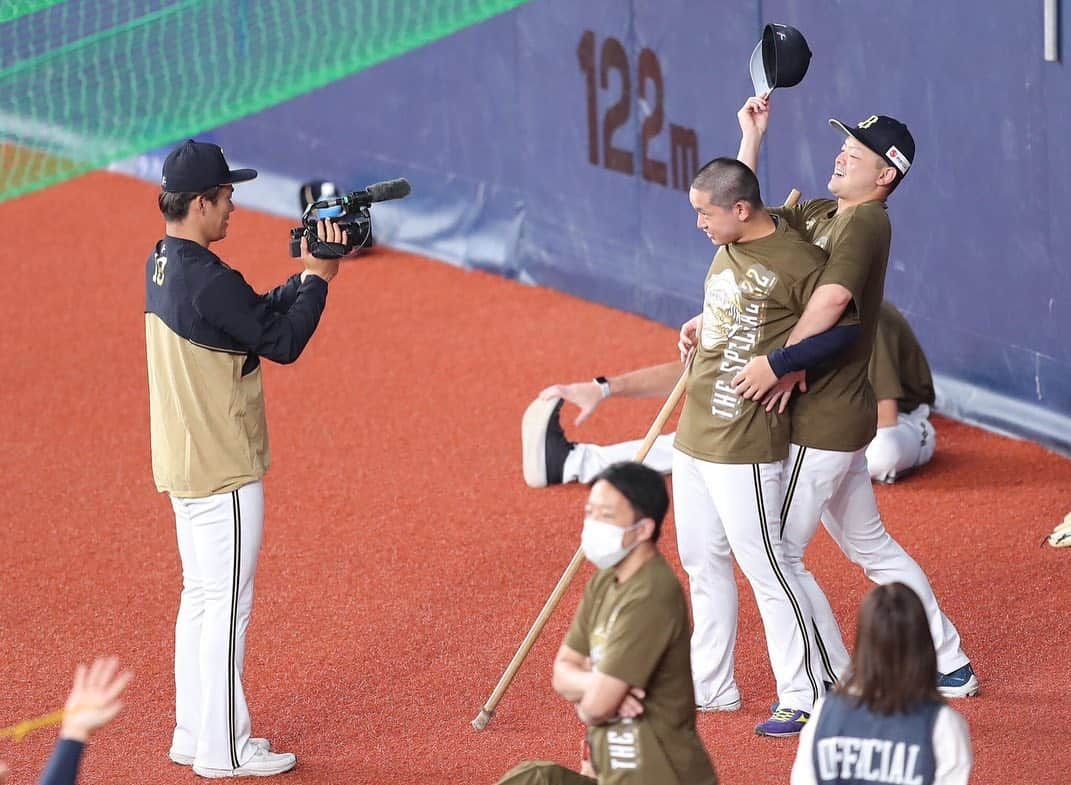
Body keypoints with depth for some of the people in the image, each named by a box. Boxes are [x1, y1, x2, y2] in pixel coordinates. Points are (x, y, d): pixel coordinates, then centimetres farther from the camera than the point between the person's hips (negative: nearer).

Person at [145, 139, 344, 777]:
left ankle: (194, 735, 23)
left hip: (182, 464, 10)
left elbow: (259, 313, 13)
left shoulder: (162, 266, 8)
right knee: (227, 604, -2)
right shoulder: (208, 279, -23)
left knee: (201, 598, 17)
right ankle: (224, 749, 3)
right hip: (224, 472, -10)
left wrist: (308, 276, 4)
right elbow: (281, 341, -19)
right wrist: (318, 279, -8)